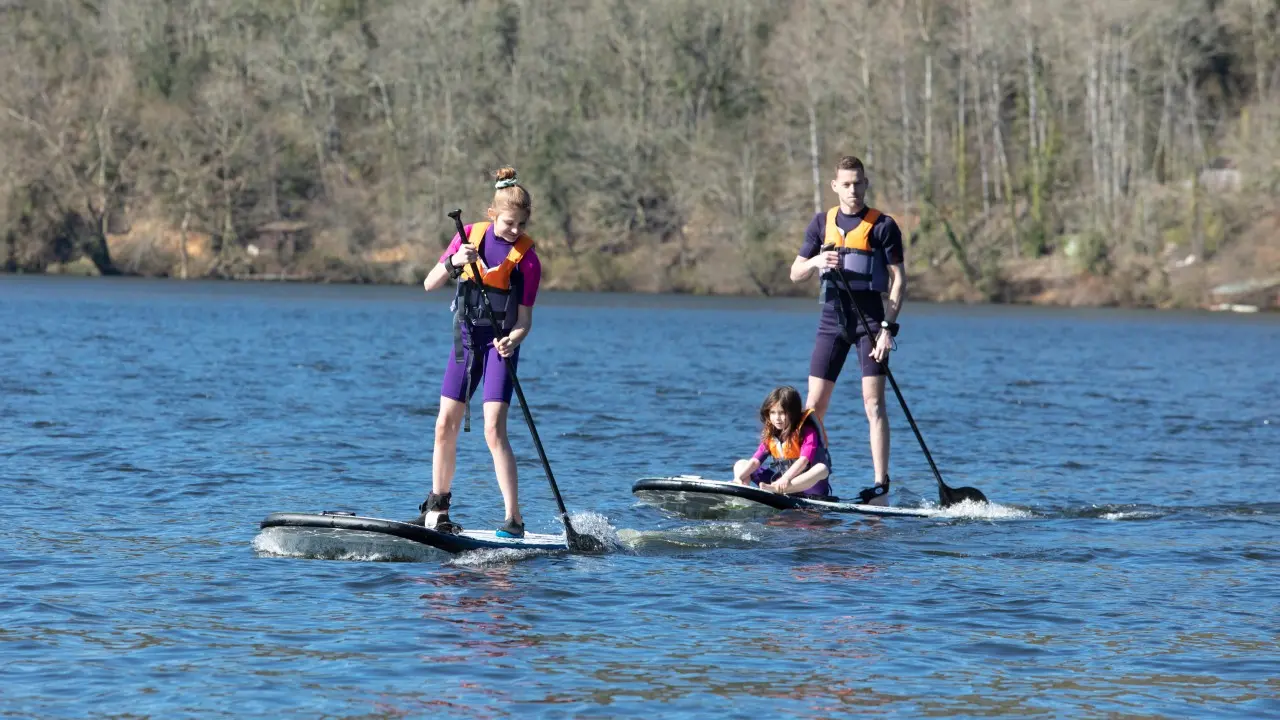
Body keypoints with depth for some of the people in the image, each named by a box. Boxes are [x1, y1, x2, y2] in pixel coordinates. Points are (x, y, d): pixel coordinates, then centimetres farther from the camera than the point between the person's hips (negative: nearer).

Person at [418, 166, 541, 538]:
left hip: (500, 344, -4)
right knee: (446, 426, 4)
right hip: (466, 340, 4)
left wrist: (513, 340, -30)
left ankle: (514, 519, -17)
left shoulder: (527, 258, -11)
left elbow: (524, 320, -8)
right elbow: (429, 284, -1)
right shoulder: (470, 235, -2)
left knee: (493, 430, -16)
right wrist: (454, 262, -20)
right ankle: (437, 507, 21)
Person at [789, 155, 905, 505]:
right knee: (814, 405, 1)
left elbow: (898, 278, -4)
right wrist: (817, 261, -12)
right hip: (833, 319, 4)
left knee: (873, 404, -10)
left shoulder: (883, 226, -2)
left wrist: (888, 327, -13)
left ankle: (881, 485, -11)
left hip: (870, 320, -4)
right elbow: (795, 273, 11)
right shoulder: (822, 223, 10)